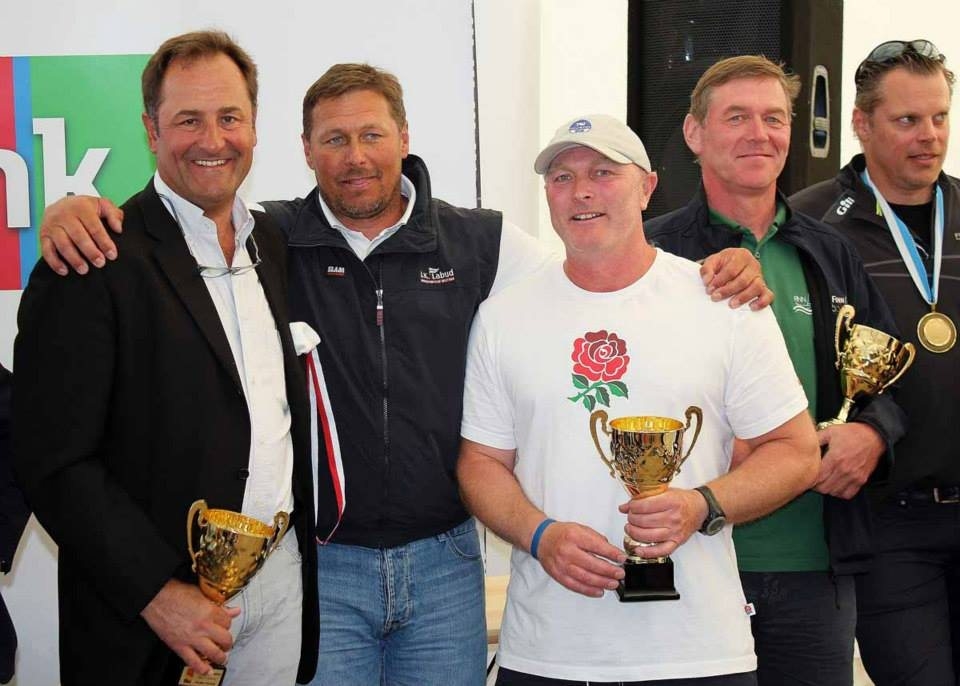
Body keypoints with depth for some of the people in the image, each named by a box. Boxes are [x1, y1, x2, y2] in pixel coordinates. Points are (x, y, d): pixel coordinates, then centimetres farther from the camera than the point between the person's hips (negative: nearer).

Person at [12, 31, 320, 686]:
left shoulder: (273, 244, 8)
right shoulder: (93, 263, -13)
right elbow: (53, 460, -15)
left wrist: (297, 548, 8)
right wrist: (156, 592, -18)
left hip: (282, 576, 6)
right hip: (152, 592, -5)